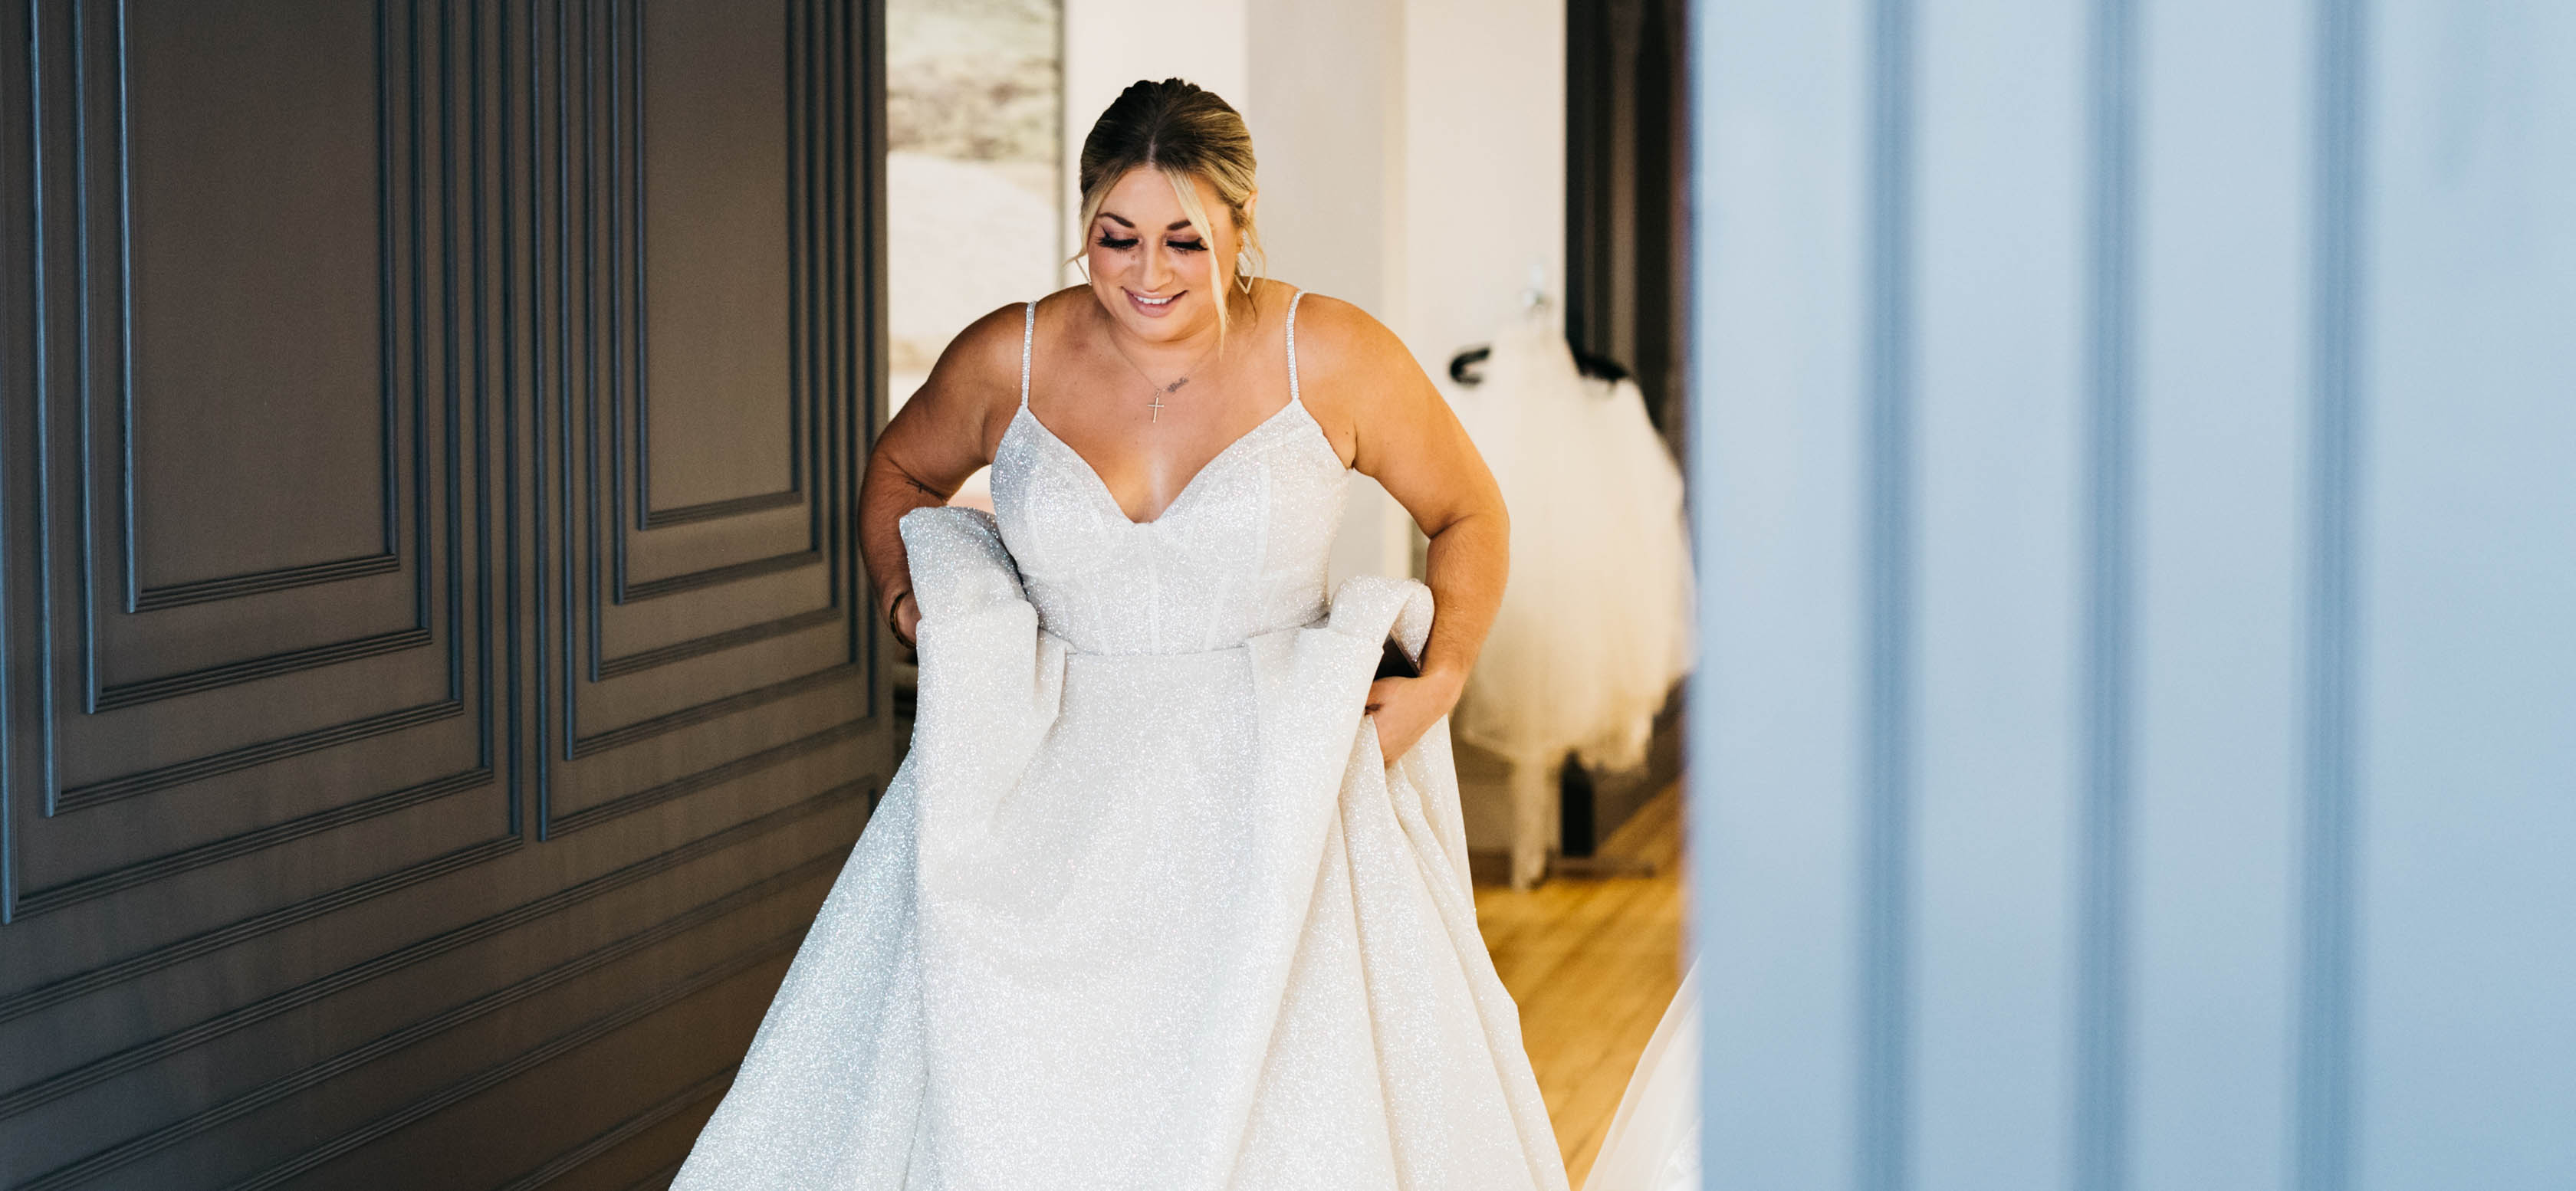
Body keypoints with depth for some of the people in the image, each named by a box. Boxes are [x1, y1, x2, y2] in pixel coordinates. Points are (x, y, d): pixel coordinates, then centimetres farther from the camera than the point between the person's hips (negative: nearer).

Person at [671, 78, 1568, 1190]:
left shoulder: (1330, 358, -5)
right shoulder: (1009, 359, 0)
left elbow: (1469, 516, 9)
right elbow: (901, 472, 21)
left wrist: (1439, 678, -5)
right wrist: (906, 597, 4)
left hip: (1270, 786, -1)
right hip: (1056, 791, 2)